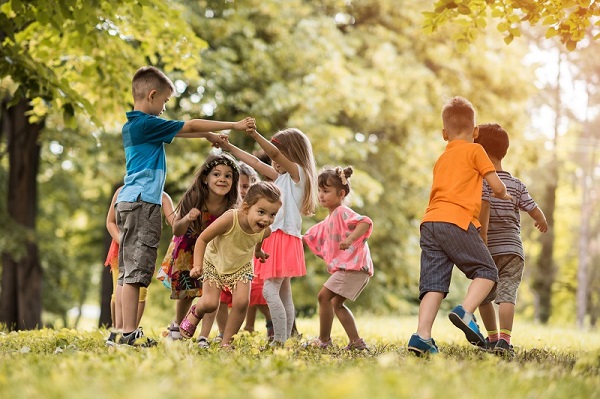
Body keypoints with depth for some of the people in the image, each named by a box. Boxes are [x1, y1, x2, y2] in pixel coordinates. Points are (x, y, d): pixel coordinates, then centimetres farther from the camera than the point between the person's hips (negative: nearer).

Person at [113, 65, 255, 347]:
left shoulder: (133, 125, 18)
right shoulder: (146, 124, -11)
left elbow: (178, 131, 29)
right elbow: (189, 126, -6)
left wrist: (207, 135, 26)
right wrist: (235, 125, 0)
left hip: (130, 202, 10)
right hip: (142, 202, -10)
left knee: (129, 271, 8)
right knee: (135, 270, -11)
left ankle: (127, 332, 10)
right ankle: (129, 332, -12)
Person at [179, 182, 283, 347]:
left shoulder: (265, 231, -24)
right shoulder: (230, 219, -39)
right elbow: (202, 239, -27)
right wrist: (197, 265, -34)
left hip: (241, 266, 3)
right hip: (214, 263, -3)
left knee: (241, 302, -15)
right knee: (209, 304, -12)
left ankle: (226, 342, 5)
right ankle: (195, 313, 27)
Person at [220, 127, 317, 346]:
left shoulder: (297, 172, -4)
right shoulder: (283, 176, 21)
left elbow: (274, 152, -20)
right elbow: (256, 163, 26)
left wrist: (256, 135, -34)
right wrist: (229, 147, 24)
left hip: (285, 236, -10)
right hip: (276, 237, 10)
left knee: (270, 289, -17)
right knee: (284, 294, 8)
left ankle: (279, 341, -19)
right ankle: (285, 340, 10)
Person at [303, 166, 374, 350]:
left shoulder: (343, 212, -9)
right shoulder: (328, 221, 22)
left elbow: (365, 222, -25)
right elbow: (309, 238, 29)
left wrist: (350, 239, -37)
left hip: (353, 265, -11)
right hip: (345, 267, 11)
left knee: (324, 295, -12)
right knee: (336, 303, 16)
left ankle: (324, 339, -4)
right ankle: (356, 342, 16)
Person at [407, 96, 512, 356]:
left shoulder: (441, 159, 28)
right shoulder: (474, 150, 9)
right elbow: (496, 186, 7)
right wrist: (504, 196, 30)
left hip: (430, 222, 6)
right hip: (457, 221, -6)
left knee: (434, 283, 0)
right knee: (486, 271, 5)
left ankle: (422, 335, -13)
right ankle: (465, 311, -17)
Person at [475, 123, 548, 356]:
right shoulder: (517, 185, 9)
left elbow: (484, 205, -21)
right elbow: (534, 211, 8)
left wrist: (482, 237, -24)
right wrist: (542, 222, 31)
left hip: (489, 250, -2)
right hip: (513, 249, 2)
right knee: (507, 294, -9)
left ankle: (492, 337, 24)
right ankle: (504, 339, -26)